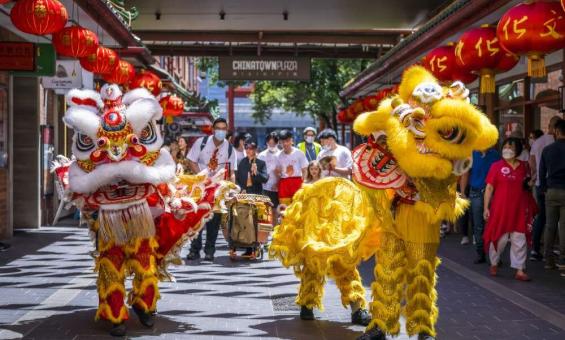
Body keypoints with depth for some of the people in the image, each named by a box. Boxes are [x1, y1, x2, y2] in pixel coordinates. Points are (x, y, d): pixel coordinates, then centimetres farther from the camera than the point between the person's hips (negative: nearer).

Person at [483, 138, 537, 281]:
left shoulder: (524, 166, 8)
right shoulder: (497, 166, -3)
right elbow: (489, 188, -4)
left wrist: (530, 182, 2)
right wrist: (486, 208, -9)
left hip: (519, 210, 3)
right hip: (500, 209, -3)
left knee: (520, 240, 1)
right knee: (499, 238, 6)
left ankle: (520, 271, 5)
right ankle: (494, 264, 28)